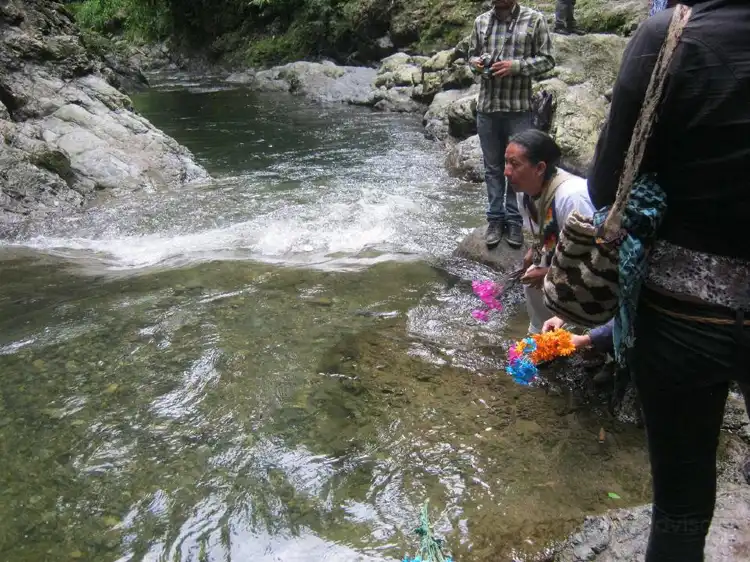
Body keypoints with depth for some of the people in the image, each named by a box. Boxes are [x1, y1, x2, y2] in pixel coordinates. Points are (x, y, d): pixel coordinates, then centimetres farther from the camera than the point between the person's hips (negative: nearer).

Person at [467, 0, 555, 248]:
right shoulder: (481, 21, 7)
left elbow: (547, 59, -4)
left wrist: (515, 66, -17)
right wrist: (476, 63, -7)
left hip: (519, 109, -3)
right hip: (486, 107, 3)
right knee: (493, 167, 10)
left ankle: (514, 220, 17)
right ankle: (496, 218, 20)